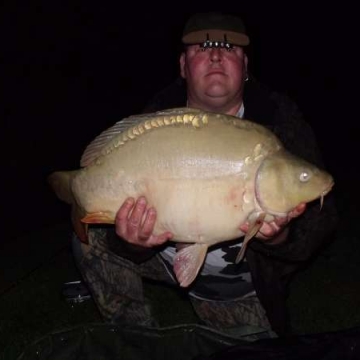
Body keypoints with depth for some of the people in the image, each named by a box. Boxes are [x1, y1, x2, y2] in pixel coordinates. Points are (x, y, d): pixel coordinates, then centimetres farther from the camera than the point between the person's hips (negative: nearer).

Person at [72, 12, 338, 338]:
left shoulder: (281, 122, -18)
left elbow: (319, 219, -20)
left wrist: (280, 237, -43)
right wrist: (132, 243, -37)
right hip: (166, 255, 2)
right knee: (91, 237, -12)